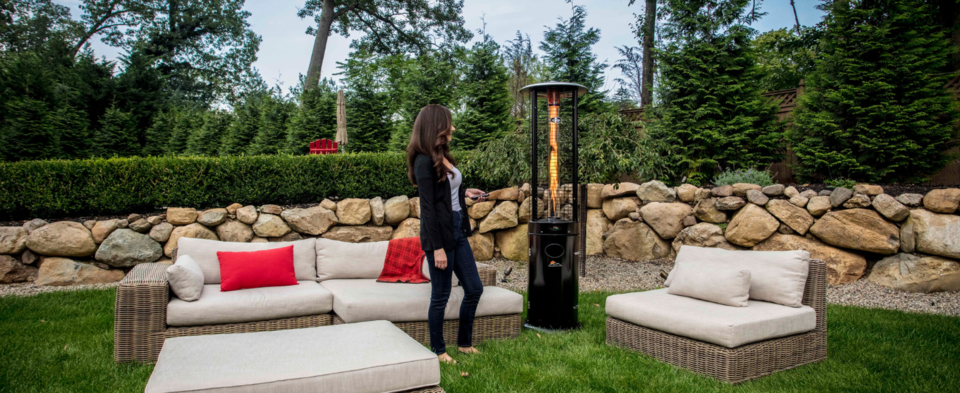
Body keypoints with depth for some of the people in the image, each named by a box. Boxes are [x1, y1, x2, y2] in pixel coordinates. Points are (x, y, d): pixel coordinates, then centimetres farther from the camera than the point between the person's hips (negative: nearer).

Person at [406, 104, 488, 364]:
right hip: (440, 234, -9)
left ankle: (465, 343, 31)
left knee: (474, 289, 14)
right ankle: (438, 351, 23)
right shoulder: (425, 161, -15)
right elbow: (428, 206, -17)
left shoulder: (443, 157, 10)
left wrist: (465, 193, 10)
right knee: (440, 296, 5)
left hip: (458, 232, 9)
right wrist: (437, 247, -18)